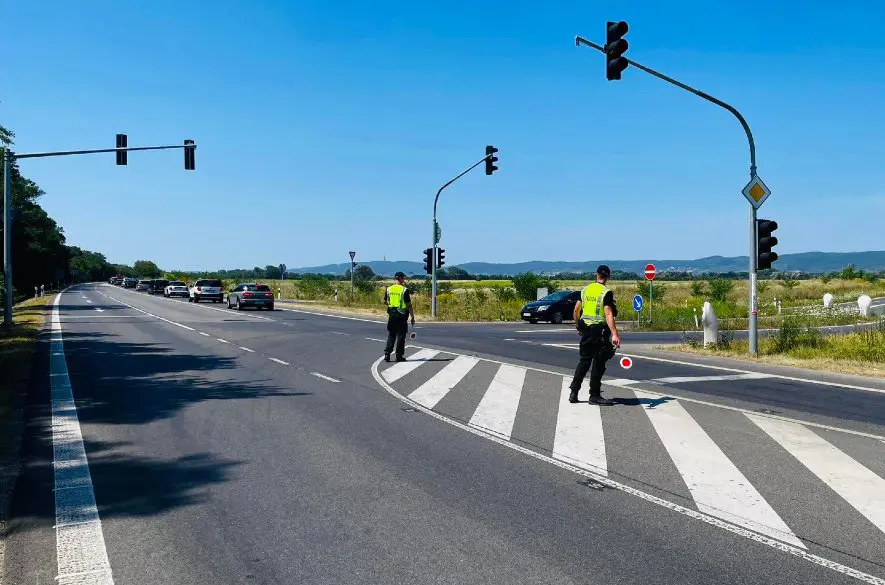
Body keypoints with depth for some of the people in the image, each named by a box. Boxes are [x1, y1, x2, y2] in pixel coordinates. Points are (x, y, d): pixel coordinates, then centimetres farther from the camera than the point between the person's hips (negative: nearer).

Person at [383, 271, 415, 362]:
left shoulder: (388, 289, 3)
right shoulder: (405, 290, -11)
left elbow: (385, 302, 12)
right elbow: (409, 305, -11)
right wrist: (413, 317, -4)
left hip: (392, 315, 4)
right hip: (402, 315, -4)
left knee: (391, 335, 14)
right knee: (401, 336, 4)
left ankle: (387, 354, 8)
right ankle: (399, 355, 7)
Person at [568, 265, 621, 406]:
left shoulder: (586, 289, 7)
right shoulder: (606, 293, -12)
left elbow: (576, 309, 10)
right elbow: (608, 314, -22)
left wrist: (578, 325, 25)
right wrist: (614, 334, -28)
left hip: (585, 329, 6)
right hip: (599, 330, -6)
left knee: (584, 361, 15)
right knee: (598, 363, 3)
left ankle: (573, 393, 15)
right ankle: (594, 395, 8)